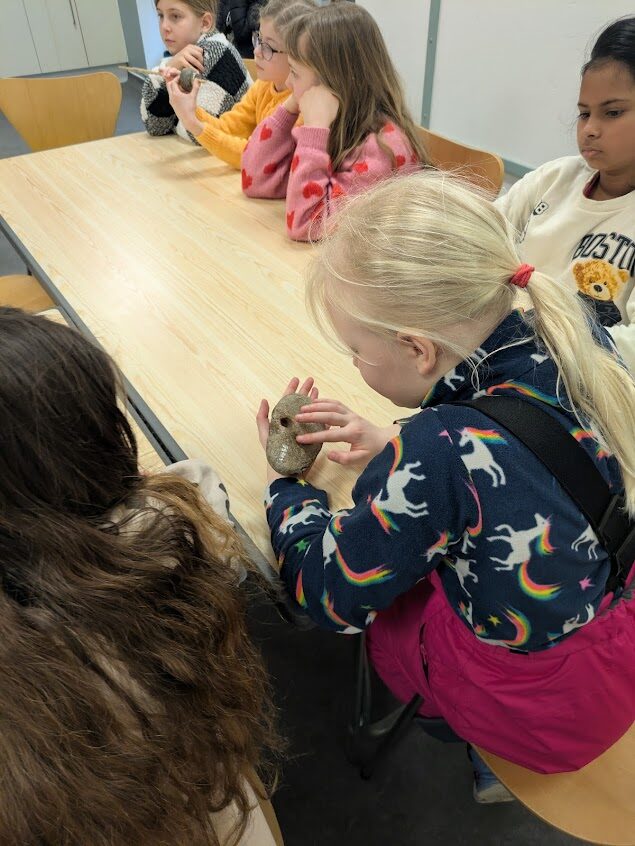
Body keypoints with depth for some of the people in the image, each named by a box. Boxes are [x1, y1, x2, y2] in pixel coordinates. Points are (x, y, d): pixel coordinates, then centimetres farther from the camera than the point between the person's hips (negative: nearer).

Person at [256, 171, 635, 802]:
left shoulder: (437, 456, -37)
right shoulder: (580, 338, -16)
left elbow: (329, 596, -19)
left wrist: (283, 480, -5)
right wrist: (395, 446, -3)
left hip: (538, 710, -6)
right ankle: (493, 759, 35)